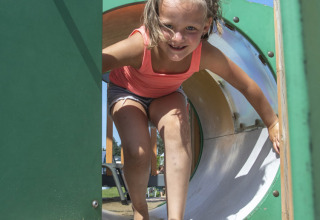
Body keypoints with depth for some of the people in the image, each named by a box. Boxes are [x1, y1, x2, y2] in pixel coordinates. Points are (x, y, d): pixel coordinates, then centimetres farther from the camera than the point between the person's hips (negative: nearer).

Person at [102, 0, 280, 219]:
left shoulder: (205, 55, -30)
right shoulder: (139, 46, -41)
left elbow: (247, 86, -15)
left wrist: (273, 124, -4)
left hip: (166, 95, 2)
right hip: (128, 93, -2)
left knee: (177, 124, -33)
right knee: (137, 152, -26)